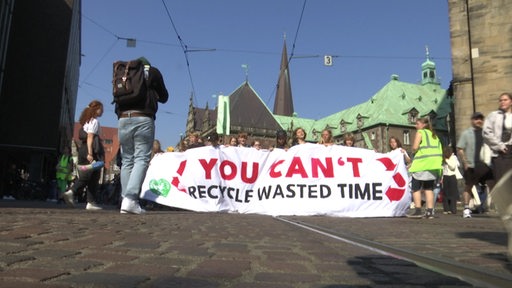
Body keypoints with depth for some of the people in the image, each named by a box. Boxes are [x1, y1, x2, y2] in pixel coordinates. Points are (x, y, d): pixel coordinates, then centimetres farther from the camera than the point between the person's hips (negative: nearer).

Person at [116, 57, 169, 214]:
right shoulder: (152, 72, 12)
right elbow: (164, 97, 19)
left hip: (124, 119, 4)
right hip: (143, 119, -3)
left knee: (127, 160, 8)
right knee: (141, 159, -7)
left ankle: (126, 200, 2)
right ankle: (130, 199, -22)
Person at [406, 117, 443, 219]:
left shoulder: (420, 132, 1)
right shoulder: (434, 135, 22)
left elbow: (415, 147, -12)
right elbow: (440, 150, 16)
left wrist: (414, 151, 8)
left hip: (423, 163, -7)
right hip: (434, 164, 7)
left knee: (416, 187, 0)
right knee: (429, 188, 9)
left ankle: (417, 210, -5)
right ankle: (430, 212, 4)